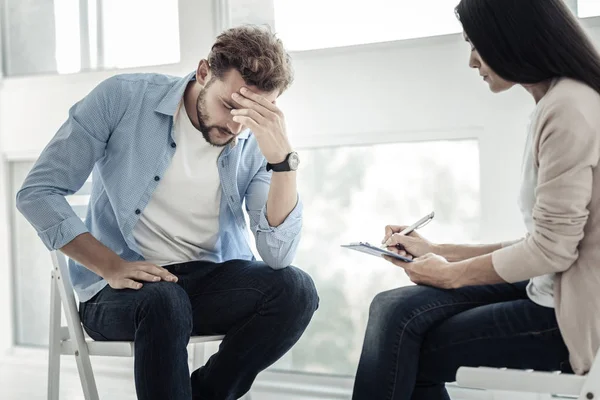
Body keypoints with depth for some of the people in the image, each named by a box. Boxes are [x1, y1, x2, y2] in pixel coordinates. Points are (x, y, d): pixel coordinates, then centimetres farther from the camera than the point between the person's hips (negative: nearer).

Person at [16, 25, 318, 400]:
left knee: (296, 289, -23)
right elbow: (38, 192, -8)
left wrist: (282, 158, -28)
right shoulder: (123, 98, -9)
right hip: (123, 284, -3)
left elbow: (278, 257, -14)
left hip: (211, 279, 4)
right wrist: (112, 267, -20)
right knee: (164, 303, -37)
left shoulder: (256, 143, -4)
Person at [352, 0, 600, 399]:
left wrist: (453, 273, -4)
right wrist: (439, 252, 13)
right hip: (553, 291, 8)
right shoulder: (560, 102, 13)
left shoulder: (566, 108, -17)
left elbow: (550, 249, -18)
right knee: (394, 311, 0)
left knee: (401, 347, -5)